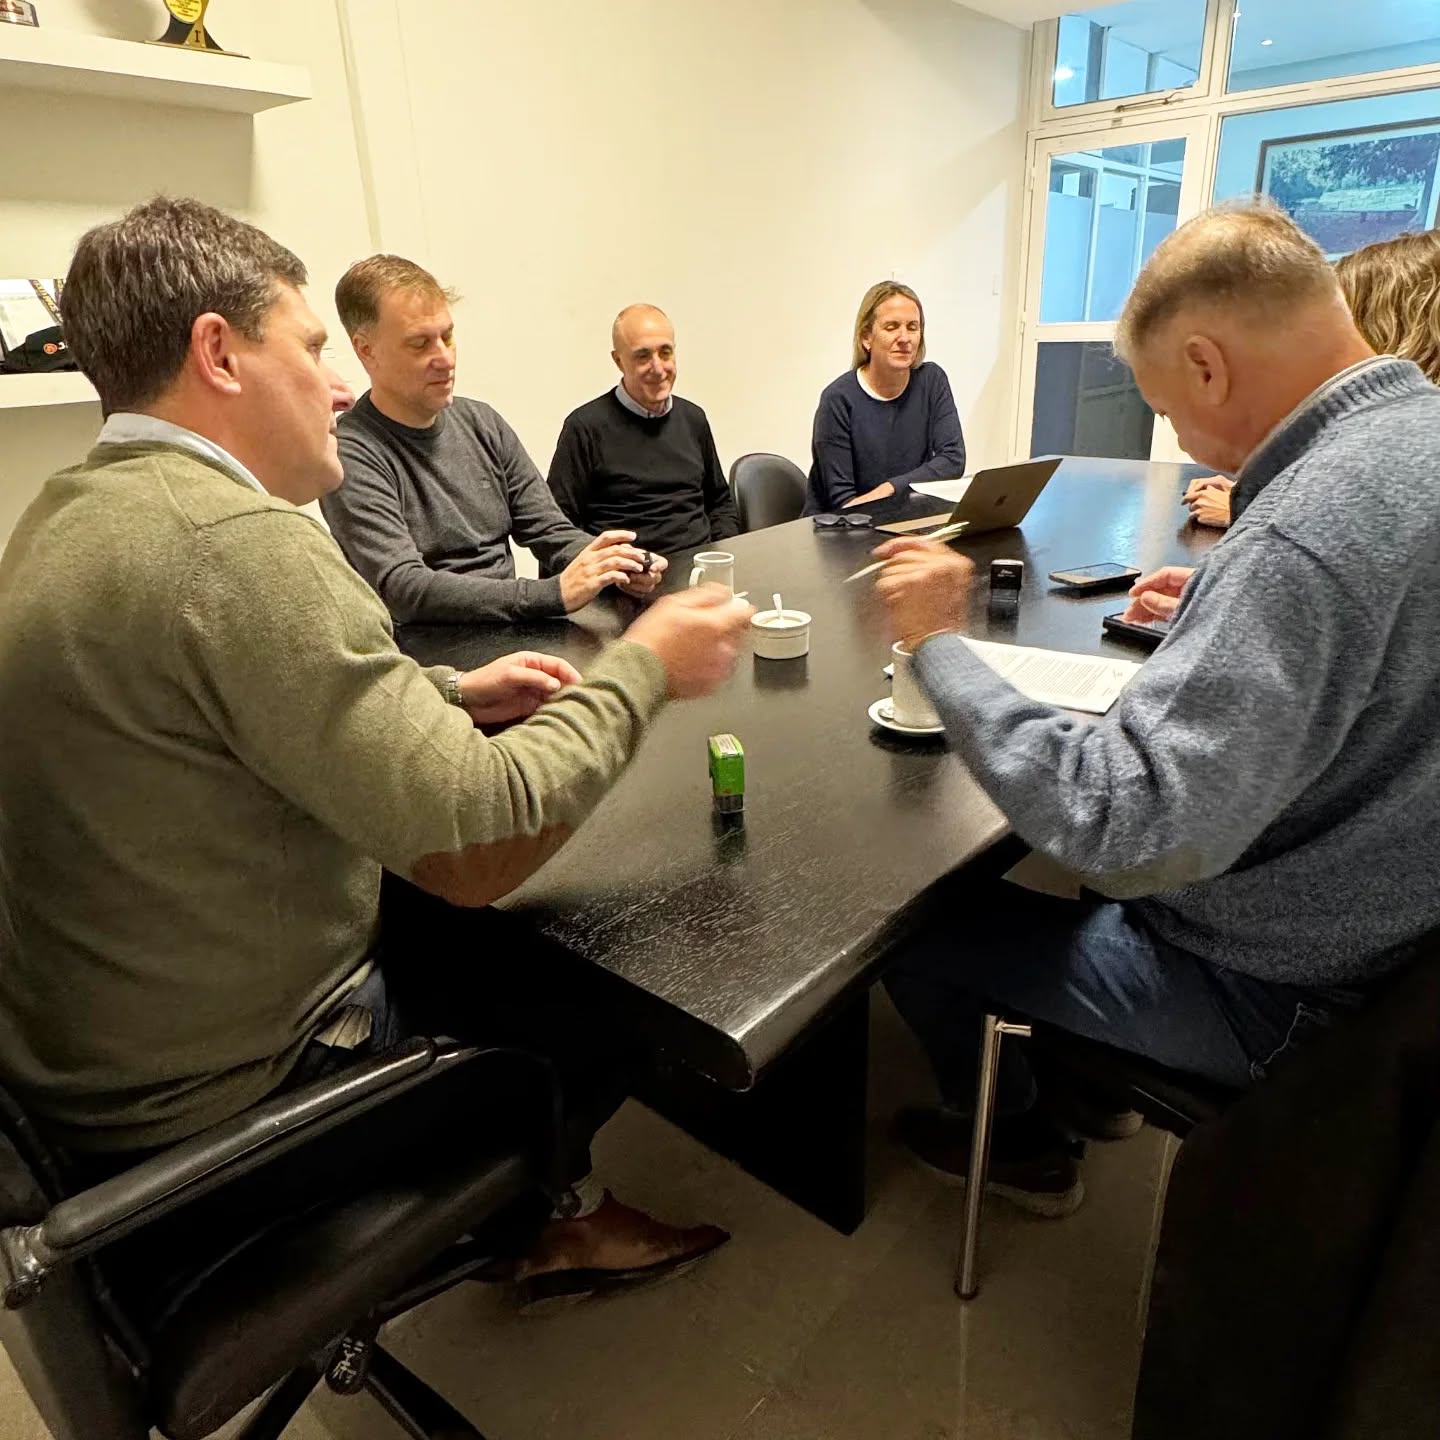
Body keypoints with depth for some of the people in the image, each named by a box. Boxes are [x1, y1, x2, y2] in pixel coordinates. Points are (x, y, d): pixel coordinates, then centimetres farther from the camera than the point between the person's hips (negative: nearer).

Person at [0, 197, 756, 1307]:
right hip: (221, 1093, -8)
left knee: (476, 931, 19)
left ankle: (549, 1208, 36)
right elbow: (469, 823, -29)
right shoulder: (234, 542, -29)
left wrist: (451, 695, 4)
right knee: (603, 993, 9)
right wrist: (643, 668, -15)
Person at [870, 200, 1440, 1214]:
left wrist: (938, 641, -28)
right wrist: (1218, 613, 7)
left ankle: (1024, 1142, 33)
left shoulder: (1310, 527, -33)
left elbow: (1120, 833, -36)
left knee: (912, 919, 6)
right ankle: (1087, 1082, 42)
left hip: (1273, 984, -9)